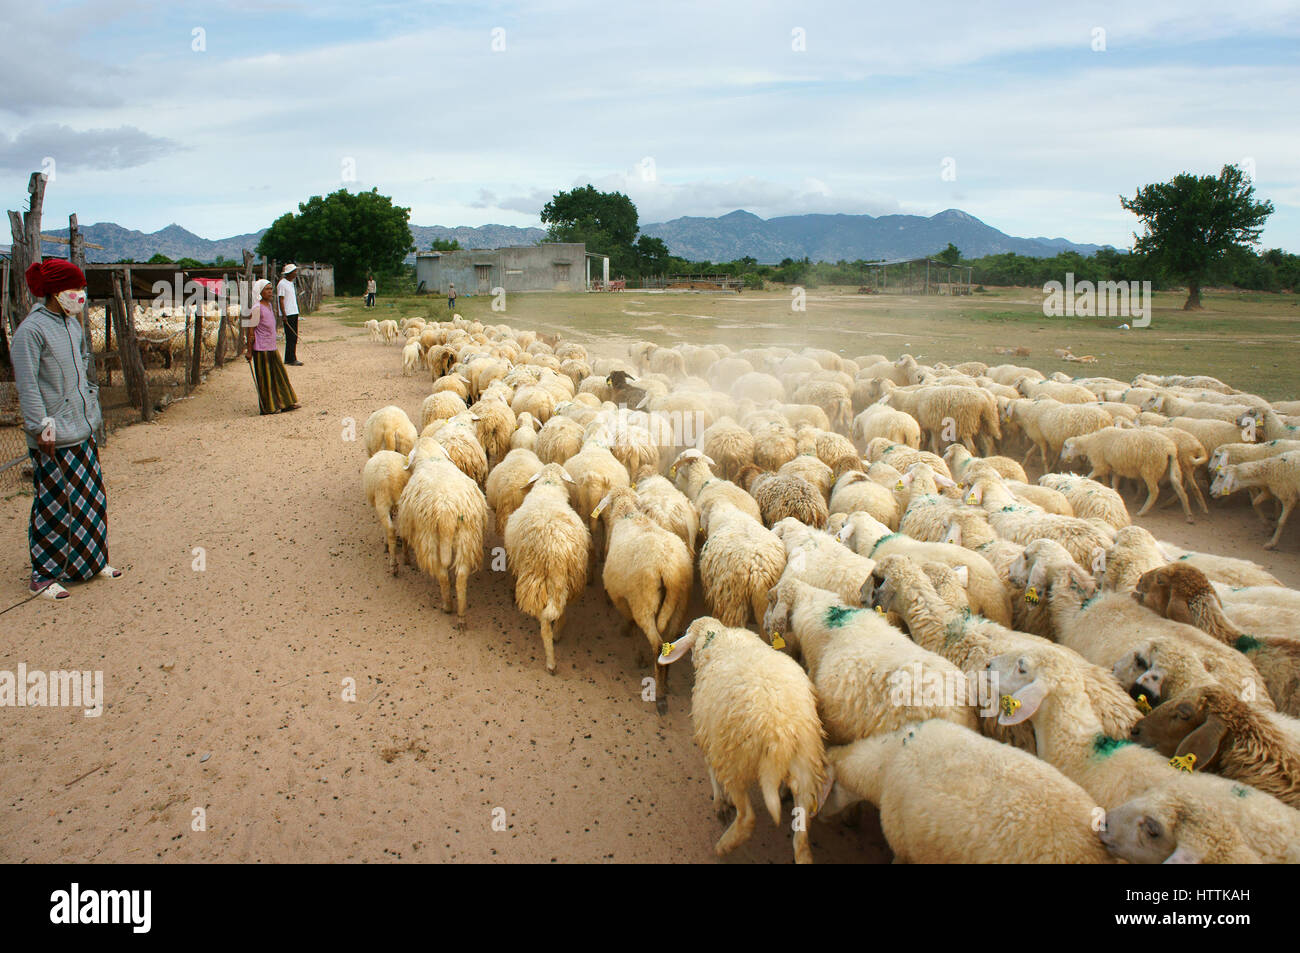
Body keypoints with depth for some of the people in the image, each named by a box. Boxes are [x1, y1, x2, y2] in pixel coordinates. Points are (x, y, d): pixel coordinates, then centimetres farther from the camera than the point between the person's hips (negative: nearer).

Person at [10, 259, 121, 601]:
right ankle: (44, 576, 13)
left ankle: (91, 561, 29)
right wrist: (43, 427, -18)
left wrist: (91, 401, 19)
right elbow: (27, 383, -17)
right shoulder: (32, 329, -15)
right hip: (53, 438, -8)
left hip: (82, 430, 8)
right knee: (54, 505, 0)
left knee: (90, 497, 15)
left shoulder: (71, 323, 11)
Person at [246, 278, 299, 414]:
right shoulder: (257, 307, -14)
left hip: (272, 347, 8)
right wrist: (249, 351, -15)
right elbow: (251, 331, -14)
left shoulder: (269, 305, 11)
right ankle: (268, 407, 10)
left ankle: (285, 403, 21)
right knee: (265, 378, 1)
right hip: (261, 348, -8)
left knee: (279, 375, 12)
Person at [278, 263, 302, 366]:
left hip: (294, 313, 9)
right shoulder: (282, 284, -10)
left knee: (294, 337, 10)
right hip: (288, 315, -9)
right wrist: (284, 315, -19)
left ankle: (288, 359, 16)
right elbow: (281, 300, -14)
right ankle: (291, 359, -5)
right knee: (290, 338, -7)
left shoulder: (291, 283, 17)